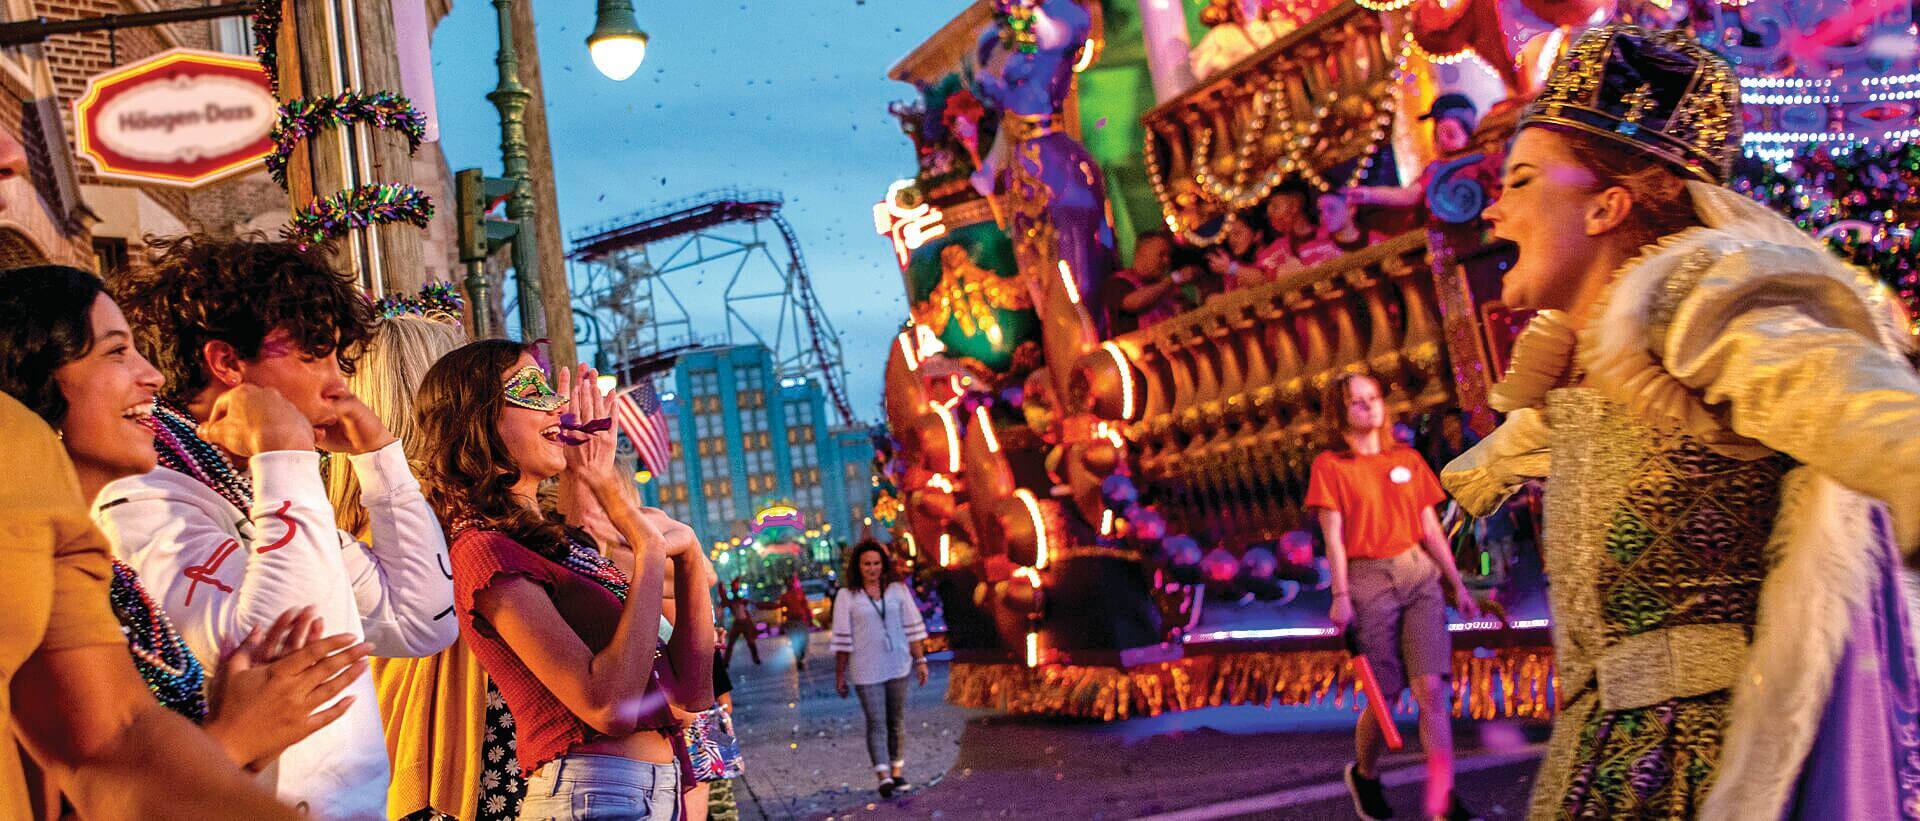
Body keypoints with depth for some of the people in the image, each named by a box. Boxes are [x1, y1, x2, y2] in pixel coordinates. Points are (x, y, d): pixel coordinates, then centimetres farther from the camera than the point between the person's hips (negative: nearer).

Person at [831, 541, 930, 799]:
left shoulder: (898, 590, 4)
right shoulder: (846, 596, -2)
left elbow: (913, 628, 7)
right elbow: (842, 639, -1)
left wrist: (920, 661, 4)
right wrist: (839, 676, -1)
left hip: (898, 666, 3)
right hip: (866, 671, -3)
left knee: (896, 721, 9)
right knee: (876, 723, -7)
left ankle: (897, 772, 18)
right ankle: (884, 777, -12)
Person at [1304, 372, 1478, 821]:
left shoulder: (1409, 460, 14)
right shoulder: (1329, 466, 2)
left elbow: (1431, 529, 16)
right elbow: (1333, 536, -4)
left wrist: (1456, 584, 13)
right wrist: (1341, 595, -11)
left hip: (1421, 574, 3)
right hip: (1369, 580, -3)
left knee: (1431, 688, -9)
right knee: (1385, 695, 0)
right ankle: (1364, 775, 27)